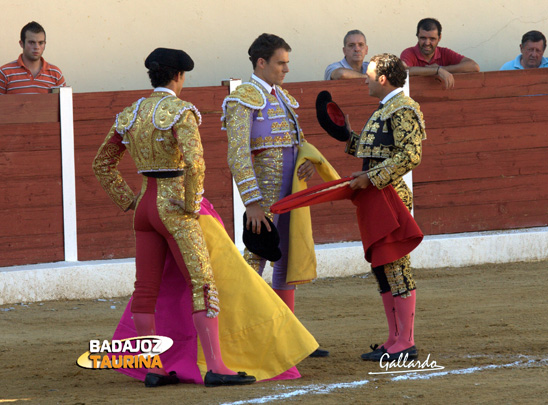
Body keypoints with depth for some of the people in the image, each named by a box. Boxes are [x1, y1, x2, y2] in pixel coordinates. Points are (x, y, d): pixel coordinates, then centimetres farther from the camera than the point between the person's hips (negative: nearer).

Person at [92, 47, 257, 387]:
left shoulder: (130, 114, 9)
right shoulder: (180, 111, -12)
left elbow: (103, 163, 17)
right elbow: (195, 162, -27)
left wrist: (128, 201, 17)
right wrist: (191, 204, -15)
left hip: (145, 205, 8)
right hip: (174, 206, -7)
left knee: (146, 290, 9)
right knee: (204, 286, -8)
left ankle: (153, 369, 13)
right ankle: (216, 368, -15)